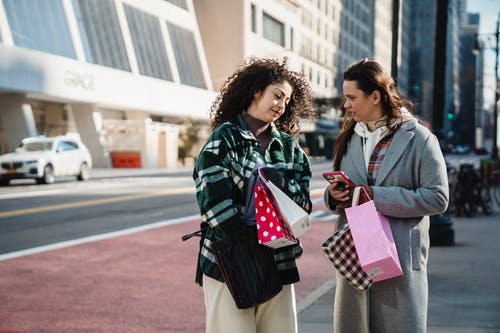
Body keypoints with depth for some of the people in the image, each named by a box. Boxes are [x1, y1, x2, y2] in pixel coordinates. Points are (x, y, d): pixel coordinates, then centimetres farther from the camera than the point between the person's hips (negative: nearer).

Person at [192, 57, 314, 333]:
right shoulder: (224, 138, -2)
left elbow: (304, 201, 7)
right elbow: (214, 203, -11)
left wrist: (281, 183, -13)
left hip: (278, 263, 5)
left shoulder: (288, 145, 14)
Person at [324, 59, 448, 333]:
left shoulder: (419, 138, -5)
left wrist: (377, 197, -17)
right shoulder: (349, 138, 13)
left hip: (400, 258, -5)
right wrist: (333, 194, -4)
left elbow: (437, 198, -12)